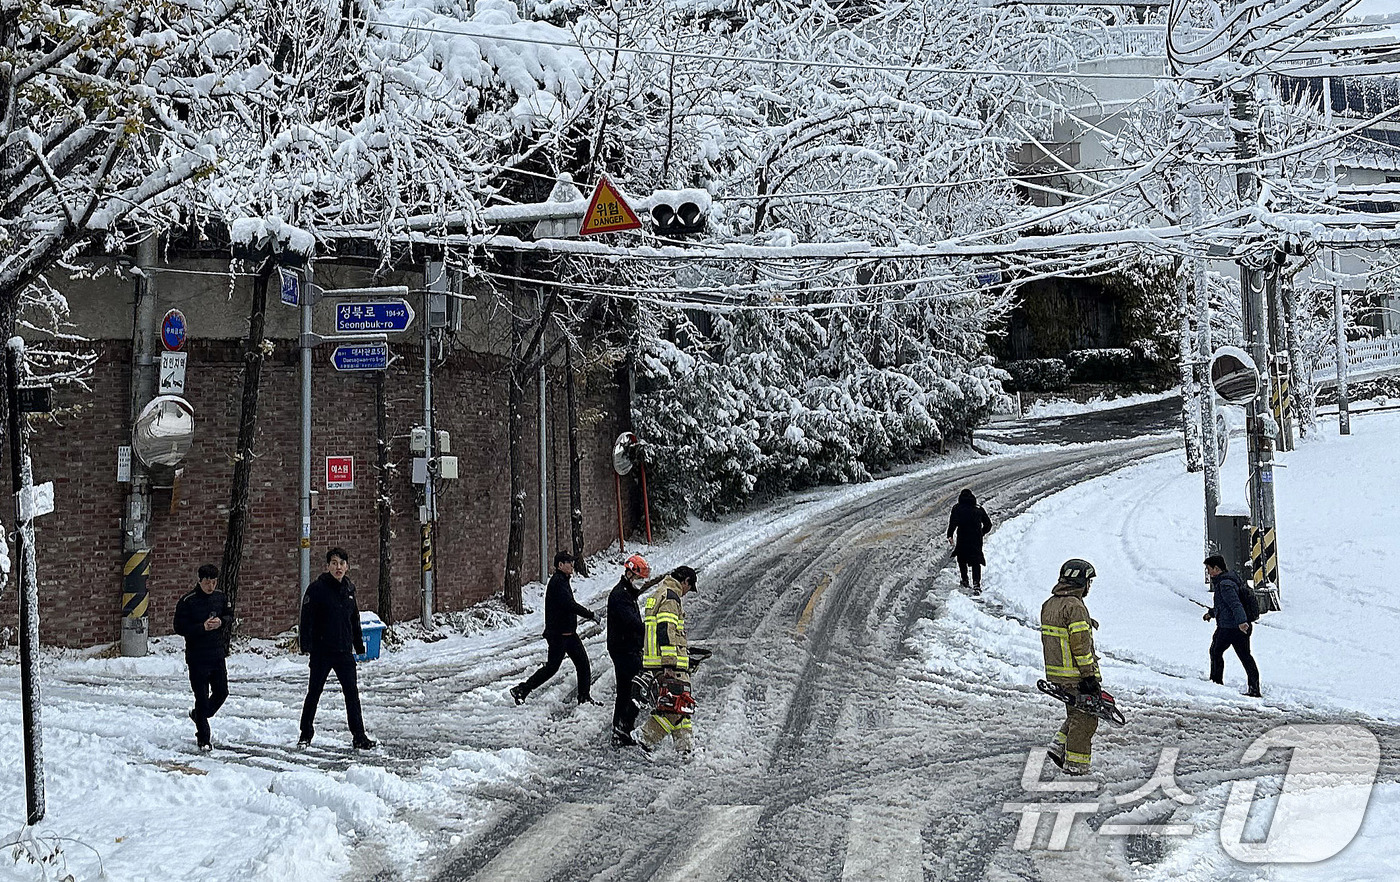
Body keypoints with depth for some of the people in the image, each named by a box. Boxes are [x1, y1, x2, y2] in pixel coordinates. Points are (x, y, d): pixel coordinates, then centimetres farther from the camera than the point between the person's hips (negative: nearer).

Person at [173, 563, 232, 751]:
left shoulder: (221, 597, 4)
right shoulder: (188, 601, -11)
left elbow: (230, 616, 15)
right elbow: (179, 628, -12)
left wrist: (221, 621, -8)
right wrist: (203, 627, -22)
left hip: (218, 655, 5)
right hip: (197, 657, -5)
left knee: (221, 692, 13)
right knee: (202, 698, -2)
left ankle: (199, 715, 40)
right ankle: (203, 739, 9)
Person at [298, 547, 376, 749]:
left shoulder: (349, 589, 9)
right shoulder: (317, 588, -8)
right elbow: (307, 618, -10)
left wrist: (359, 646, 19)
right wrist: (306, 645, -17)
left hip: (344, 651, 4)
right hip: (322, 651, -4)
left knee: (352, 692, 1)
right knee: (314, 692, 6)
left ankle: (359, 736, 5)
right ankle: (306, 734, 20)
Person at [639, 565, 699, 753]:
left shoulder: (658, 595, 22)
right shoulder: (670, 597, -11)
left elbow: (644, 628, 27)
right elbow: (666, 631, -20)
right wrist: (669, 664, -24)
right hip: (672, 663, -11)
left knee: (682, 703, 14)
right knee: (676, 704, -13)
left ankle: (684, 747, 15)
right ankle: (646, 741, -15)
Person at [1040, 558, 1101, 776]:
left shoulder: (1049, 605, 11)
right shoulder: (1074, 606, -18)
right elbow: (1081, 644, -21)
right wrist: (1090, 676, -18)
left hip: (1055, 673, 9)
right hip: (1076, 675, -9)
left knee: (1076, 712, 21)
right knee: (1084, 717, -1)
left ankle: (1060, 746, 11)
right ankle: (1075, 764, 1)